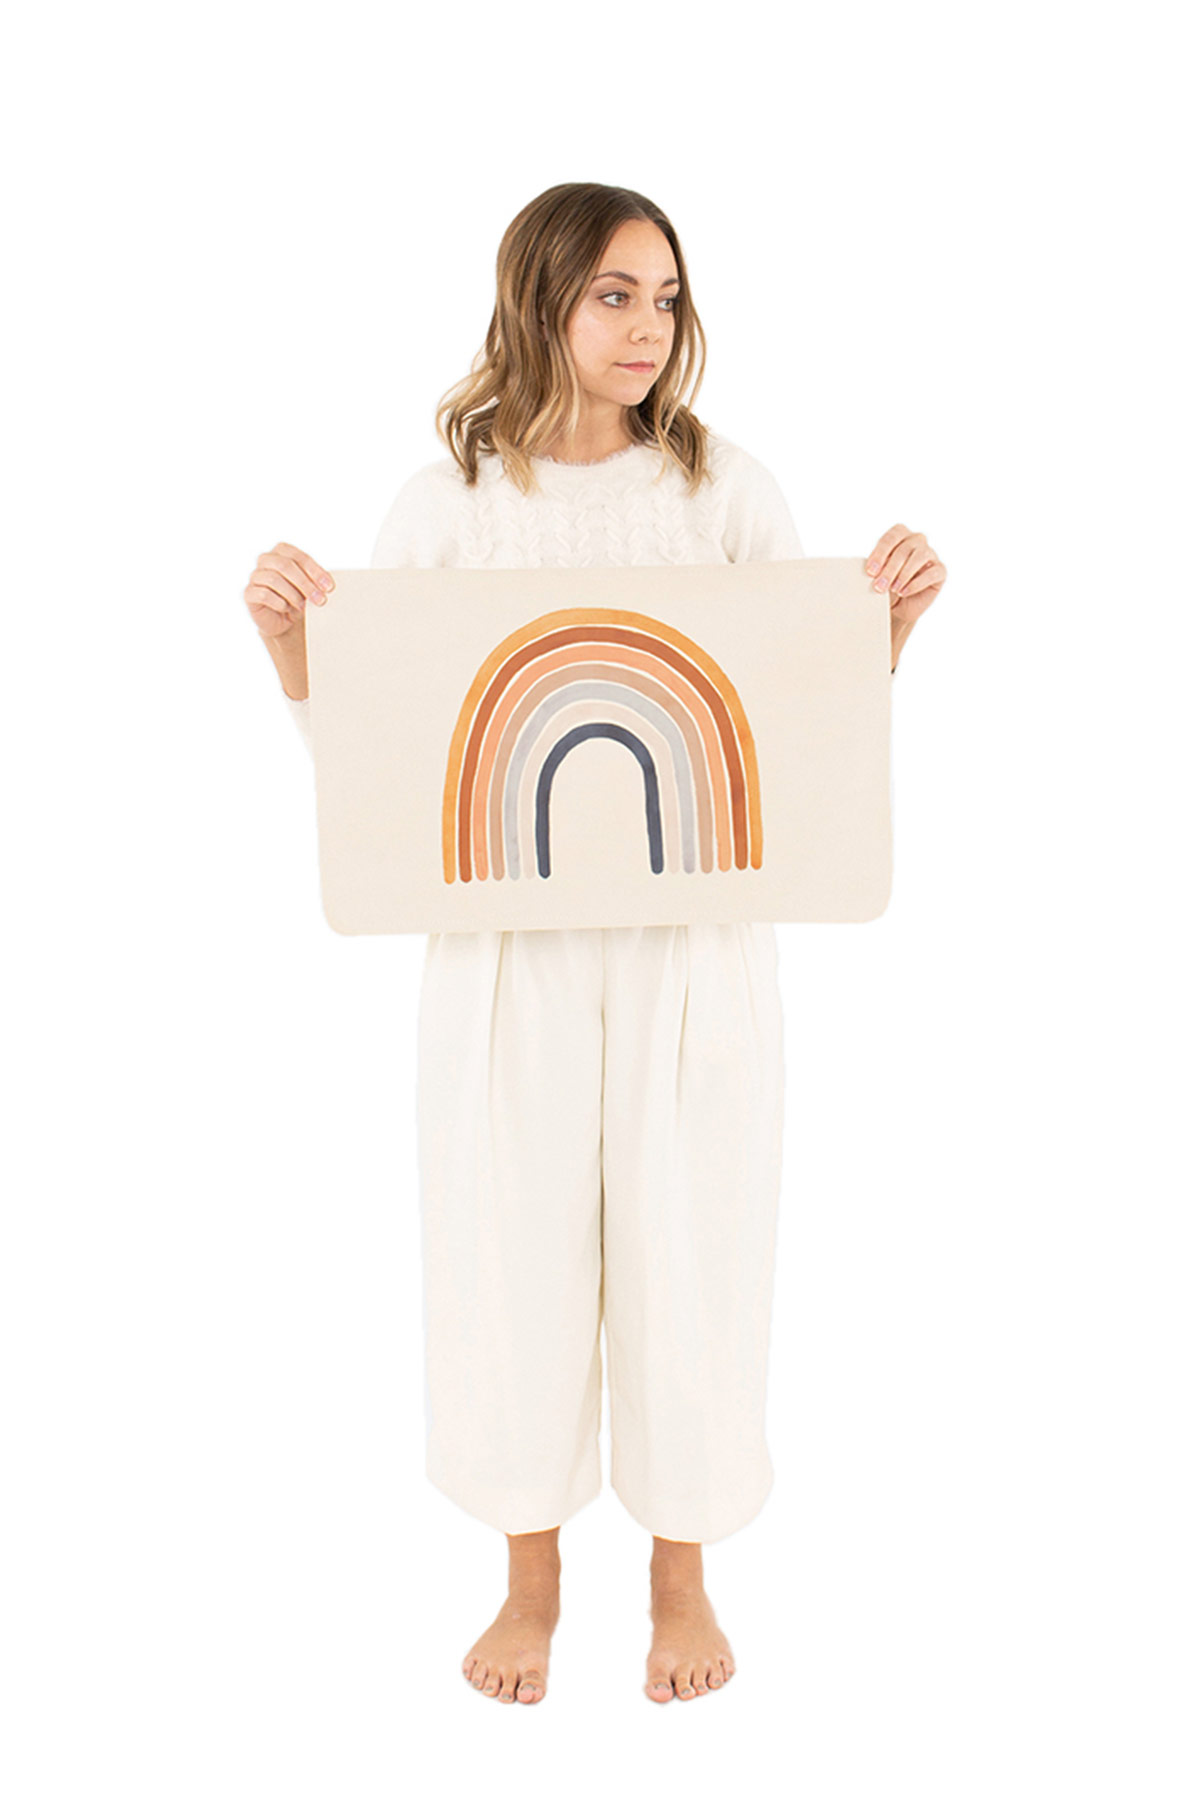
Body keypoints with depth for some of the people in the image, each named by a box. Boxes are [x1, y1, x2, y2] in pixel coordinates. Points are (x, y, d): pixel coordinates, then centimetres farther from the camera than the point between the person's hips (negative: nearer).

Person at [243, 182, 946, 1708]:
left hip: (695, 940, 0)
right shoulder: (445, 507, 3)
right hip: (508, 944, 0)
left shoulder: (728, 491, 3)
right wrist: (288, 637, -12)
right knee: (513, 1242, 9)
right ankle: (531, 1582, 34)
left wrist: (894, 618, -11)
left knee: (689, 1243, 8)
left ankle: (682, 1579, 33)